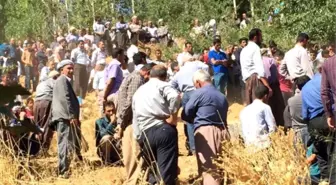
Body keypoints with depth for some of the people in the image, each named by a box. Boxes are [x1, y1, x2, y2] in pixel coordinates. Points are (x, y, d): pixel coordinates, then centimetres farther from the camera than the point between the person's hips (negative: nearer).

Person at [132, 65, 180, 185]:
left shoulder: (138, 92, 24)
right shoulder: (162, 85, 5)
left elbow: (135, 119, 24)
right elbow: (174, 96, -19)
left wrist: (138, 137, 27)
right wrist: (173, 117, -9)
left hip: (145, 135, 5)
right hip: (164, 130, -5)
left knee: (153, 172, 19)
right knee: (167, 172, -6)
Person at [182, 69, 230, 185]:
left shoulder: (199, 93, -2)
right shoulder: (222, 96, 20)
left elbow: (185, 115, 2)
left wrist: (195, 120, 21)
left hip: (205, 132, -7)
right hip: (223, 131, 7)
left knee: (208, 169, -11)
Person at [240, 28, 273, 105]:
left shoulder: (244, 50, 20)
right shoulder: (255, 48, -6)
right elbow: (260, 69, -16)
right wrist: (268, 86, -20)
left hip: (247, 79, 9)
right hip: (256, 78, -9)